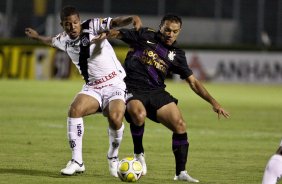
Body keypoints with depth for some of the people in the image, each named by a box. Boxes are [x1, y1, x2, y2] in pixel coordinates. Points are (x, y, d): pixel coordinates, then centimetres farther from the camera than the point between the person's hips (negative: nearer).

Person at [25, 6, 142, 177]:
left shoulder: (93, 26, -10)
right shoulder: (64, 40, 8)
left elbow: (116, 22, -26)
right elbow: (51, 41, 33)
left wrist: (133, 18, -46)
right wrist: (37, 36, 51)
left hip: (115, 84, -5)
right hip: (92, 87, 5)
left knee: (115, 118, -30)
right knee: (75, 110, -25)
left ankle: (113, 158, 0)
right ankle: (77, 161, -16)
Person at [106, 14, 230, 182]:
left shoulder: (176, 55, 10)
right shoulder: (144, 36, 3)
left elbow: (193, 82, 13)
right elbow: (117, 34, 4)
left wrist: (213, 102, 4)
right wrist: (111, 34, -23)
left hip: (157, 93, 4)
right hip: (132, 90, -4)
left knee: (180, 125, -12)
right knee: (139, 114, -36)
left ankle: (181, 172, 0)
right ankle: (139, 153, -9)